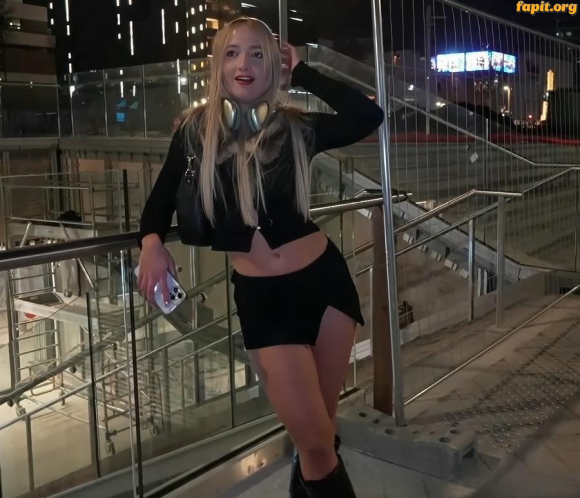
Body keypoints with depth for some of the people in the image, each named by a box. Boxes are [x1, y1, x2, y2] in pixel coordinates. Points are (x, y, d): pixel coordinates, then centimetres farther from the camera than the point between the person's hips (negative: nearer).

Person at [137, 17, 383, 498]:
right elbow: (161, 201, 4)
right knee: (316, 441, 2)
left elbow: (369, 116, -18)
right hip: (261, 297, -1)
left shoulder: (296, 127, -3)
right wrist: (153, 241, -16)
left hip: (325, 278, 1)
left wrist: (302, 71, -10)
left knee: (321, 433, 14)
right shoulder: (197, 130, -1)